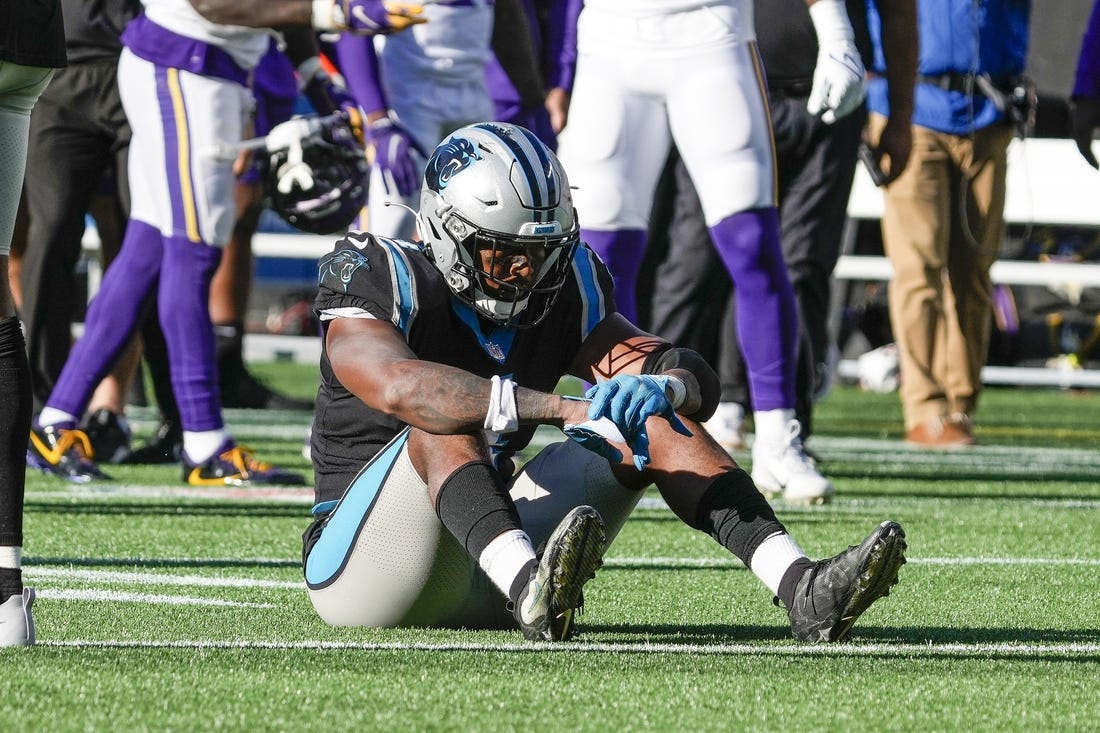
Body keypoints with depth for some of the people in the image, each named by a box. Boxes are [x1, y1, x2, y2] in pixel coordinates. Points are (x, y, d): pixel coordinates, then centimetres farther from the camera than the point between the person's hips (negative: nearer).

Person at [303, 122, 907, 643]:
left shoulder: (561, 292, 5)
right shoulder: (381, 280, -13)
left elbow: (699, 382, -4)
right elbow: (403, 388, -36)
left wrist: (659, 386, -30)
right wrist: (567, 409, -45)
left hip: (484, 561, 5)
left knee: (658, 421, -8)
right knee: (448, 421, -33)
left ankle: (802, 588, -25)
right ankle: (530, 590, -60)